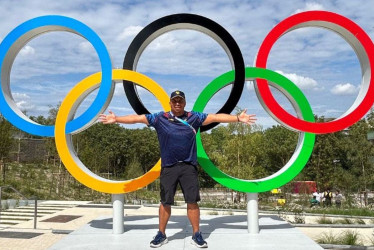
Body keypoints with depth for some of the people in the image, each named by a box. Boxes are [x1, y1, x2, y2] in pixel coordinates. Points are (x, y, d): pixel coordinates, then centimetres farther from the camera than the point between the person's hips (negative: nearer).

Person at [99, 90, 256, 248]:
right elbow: (138, 118, 0)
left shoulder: (194, 117, 3)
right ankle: (161, 235, 22)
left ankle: (196, 235, 16)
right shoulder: (160, 118, 2)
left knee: (192, 201, 2)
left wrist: (238, 118, -5)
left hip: (189, 167, 0)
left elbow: (215, 117, 0)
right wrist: (116, 119, -5)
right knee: (165, 202, 7)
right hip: (168, 167, 0)